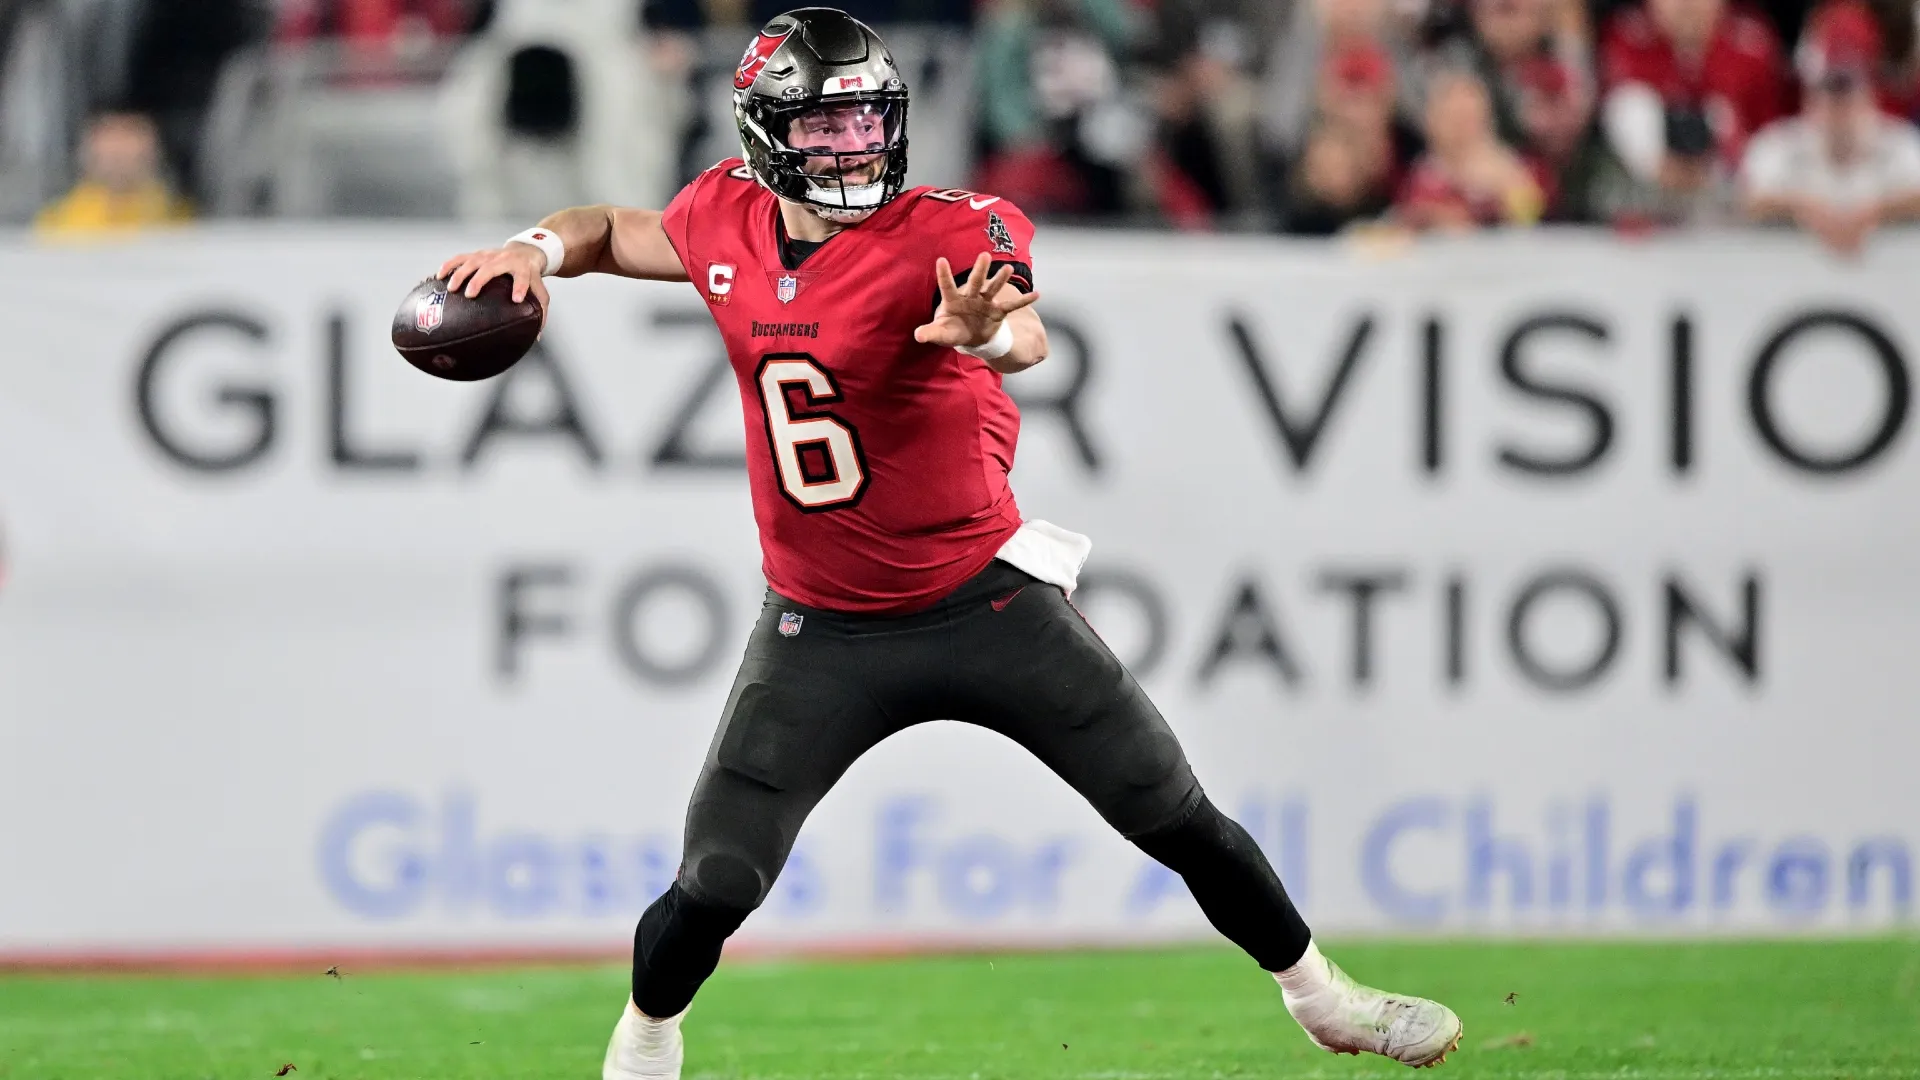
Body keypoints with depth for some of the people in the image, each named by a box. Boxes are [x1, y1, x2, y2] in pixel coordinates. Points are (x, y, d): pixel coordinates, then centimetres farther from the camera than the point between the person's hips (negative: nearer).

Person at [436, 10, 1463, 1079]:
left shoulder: (951, 233, -18)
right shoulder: (730, 222, -4)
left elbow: (1027, 336, -39)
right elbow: (614, 231, 16)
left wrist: (988, 335, -63)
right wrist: (539, 249, -6)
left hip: (986, 600, -2)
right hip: (822, 631, 2)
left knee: (1180, 821, 4)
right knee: (713, 890, -5)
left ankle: (1317, 991, 27)